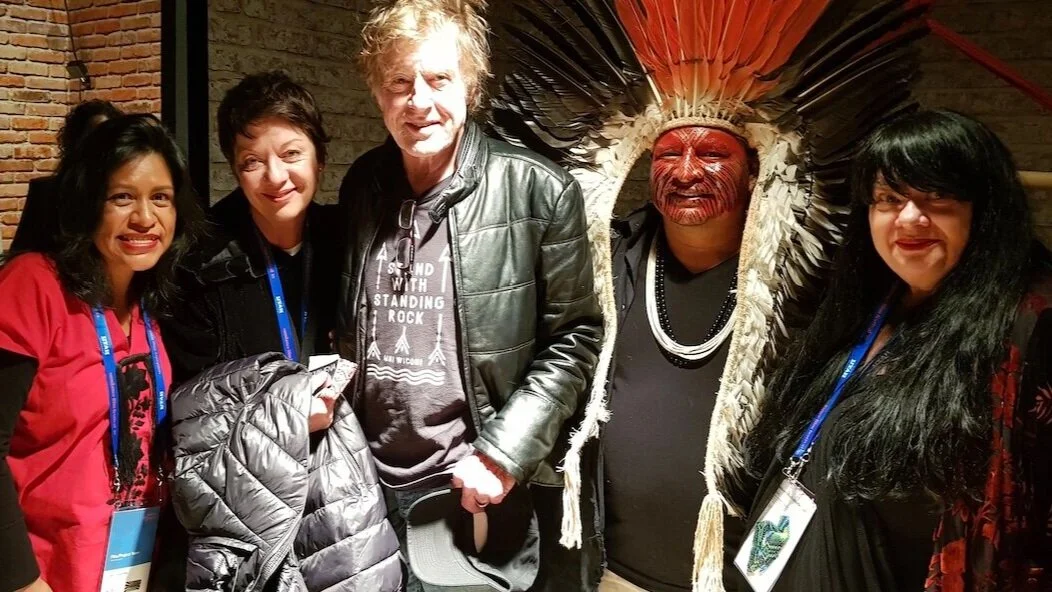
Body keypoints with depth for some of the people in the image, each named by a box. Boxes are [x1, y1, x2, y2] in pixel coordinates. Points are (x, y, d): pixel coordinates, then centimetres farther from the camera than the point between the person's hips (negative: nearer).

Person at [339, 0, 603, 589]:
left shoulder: (539, 192, -11)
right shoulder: (362, 186, 3)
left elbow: (574, 339, -10)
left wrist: (502, 454, -13)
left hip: (479, 487, -4)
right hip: (370, 480, 4)